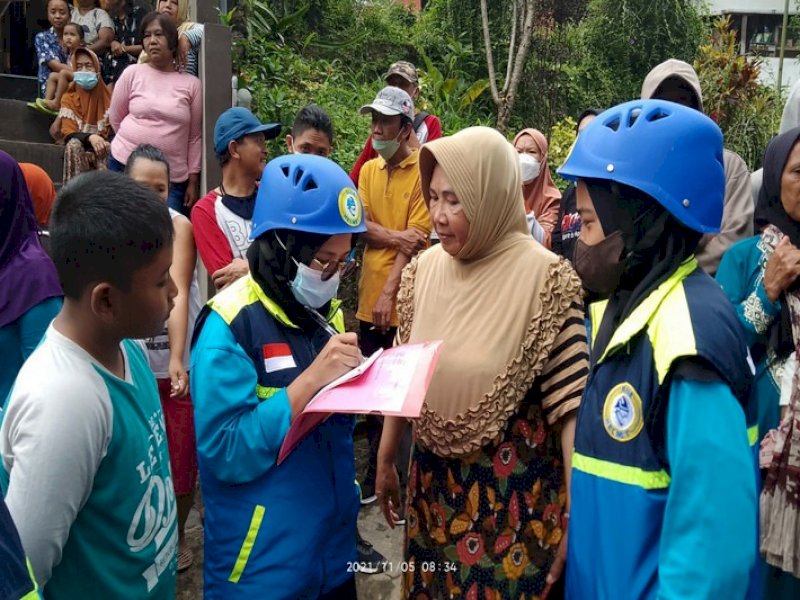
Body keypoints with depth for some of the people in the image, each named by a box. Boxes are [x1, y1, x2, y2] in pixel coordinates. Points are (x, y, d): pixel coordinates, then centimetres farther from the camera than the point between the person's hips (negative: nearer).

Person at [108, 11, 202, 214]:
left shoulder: (191, 84, 2)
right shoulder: (133, 73, 2)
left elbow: (195, 137, 3)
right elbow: (115, 118, 11)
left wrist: (193, 180, 1)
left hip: (173, 178, 0)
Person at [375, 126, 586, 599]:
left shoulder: (544, 277, -17)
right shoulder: (424, 269, -1)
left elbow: (569, 403, -16)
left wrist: (575, 516, -16)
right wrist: (386, 461, 17)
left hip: (514, 491, -5)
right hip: (433, 479, 5)